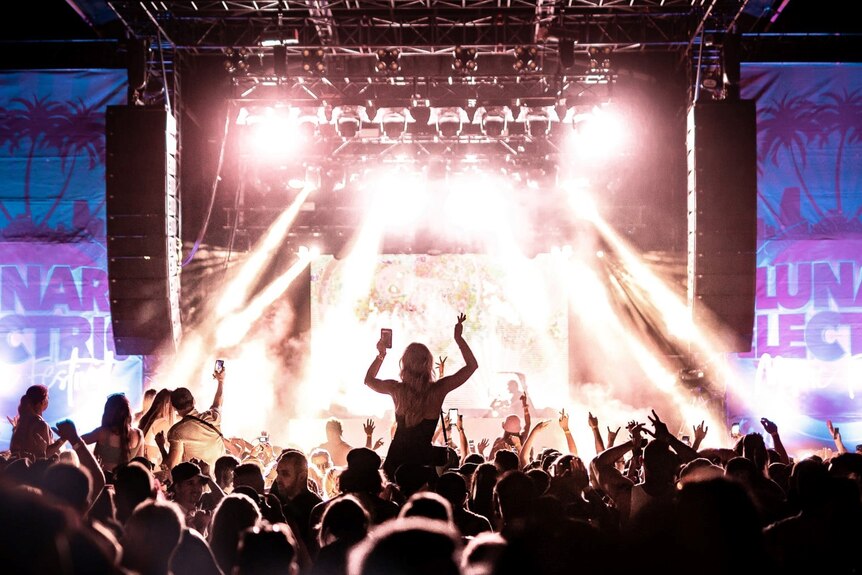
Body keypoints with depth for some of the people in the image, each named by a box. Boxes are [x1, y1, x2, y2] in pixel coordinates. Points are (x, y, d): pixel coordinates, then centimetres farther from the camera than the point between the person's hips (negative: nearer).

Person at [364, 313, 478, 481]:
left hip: (396, 458, 2)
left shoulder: (397, 389, -9)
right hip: (423, 458, -2)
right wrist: (458, 338, 0)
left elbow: (369, 379, 15)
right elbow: (472, 365, -2)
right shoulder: (438, 390, -14)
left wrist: (381, 355, 15)